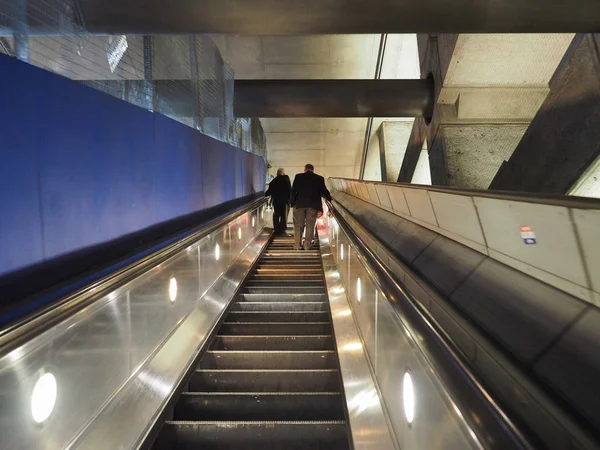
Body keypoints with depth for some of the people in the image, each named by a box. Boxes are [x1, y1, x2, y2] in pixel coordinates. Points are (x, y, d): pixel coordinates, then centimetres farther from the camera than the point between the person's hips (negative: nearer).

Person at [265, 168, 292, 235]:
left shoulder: (273, 181, 8)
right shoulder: (286, 178, -2)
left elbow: (270, 191, 8)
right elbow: (289, 189, -8)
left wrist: (266, 194, 26)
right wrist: (290, 198, -2)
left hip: (275, 200, 4)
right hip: (284, 200, -3)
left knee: (276, 215, 10)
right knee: (284, 216, 1)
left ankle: (276, 230, 11)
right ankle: (282, 230, -2)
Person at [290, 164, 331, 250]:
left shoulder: (298, 177, 3)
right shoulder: (319, 178, 3)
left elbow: (293, 190, 1)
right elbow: (324, 191, 5)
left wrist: (292, 203, 6)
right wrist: (330, 199, 21)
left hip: (300, 204, 0)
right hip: (313, 205, 0)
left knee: (298, 225, 6)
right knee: (310, 225, 7)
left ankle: (297, 245, 3)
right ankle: (307, 244, 6)